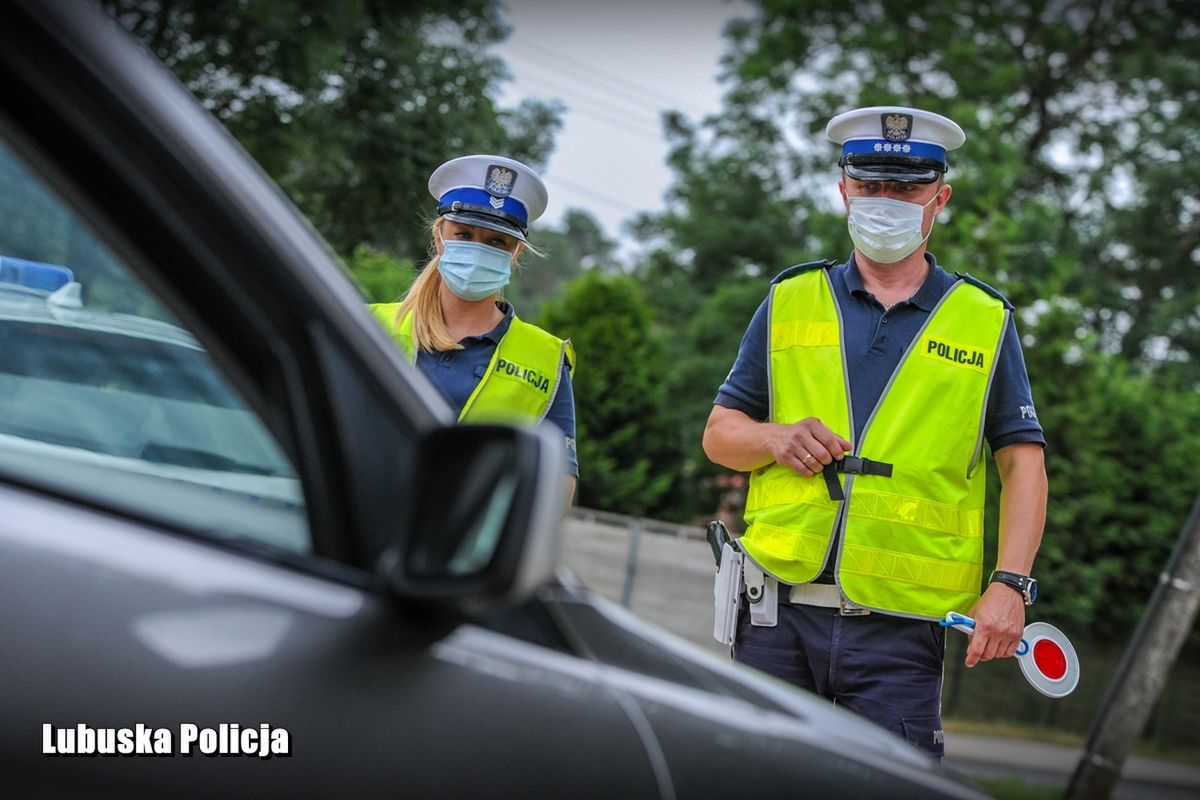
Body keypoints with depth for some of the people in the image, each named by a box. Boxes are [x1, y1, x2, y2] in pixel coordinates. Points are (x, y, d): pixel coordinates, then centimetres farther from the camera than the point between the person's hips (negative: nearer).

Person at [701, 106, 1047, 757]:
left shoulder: (986, 321, 9)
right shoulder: (789, 303, 12)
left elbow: (1023, 463, 6)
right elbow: (719, 433, 15)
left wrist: (1010, 584, -7)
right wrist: (775, 439, -7)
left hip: (898, 631, -1)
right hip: (780, 612, 2)